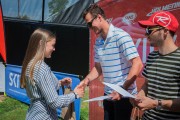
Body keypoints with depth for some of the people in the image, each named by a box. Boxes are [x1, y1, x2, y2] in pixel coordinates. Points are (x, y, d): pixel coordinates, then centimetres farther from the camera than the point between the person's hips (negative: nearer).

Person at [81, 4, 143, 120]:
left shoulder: (121, 36, -14)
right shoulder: (98, 42, 8)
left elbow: (137, 65, -19)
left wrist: (123, 89, -23)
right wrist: (87, 79, 0)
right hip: (108, 94, 7)